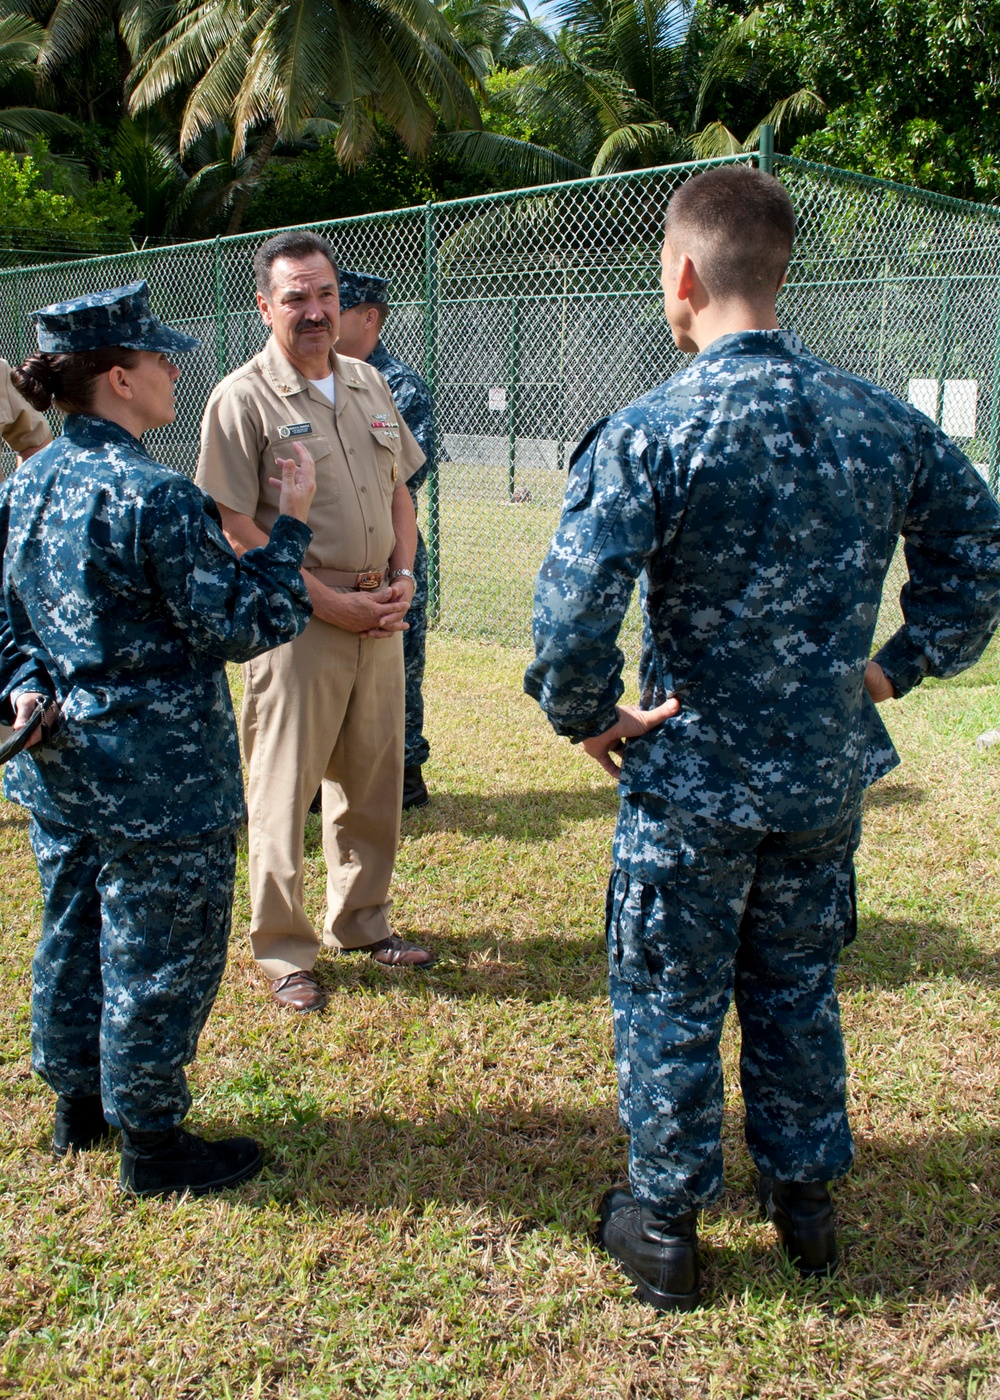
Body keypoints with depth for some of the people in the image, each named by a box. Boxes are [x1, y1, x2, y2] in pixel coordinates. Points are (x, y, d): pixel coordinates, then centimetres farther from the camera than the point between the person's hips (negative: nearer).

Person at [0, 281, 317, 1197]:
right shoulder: (156, 499, -22)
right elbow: (243, 626, -17)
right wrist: (292, 524, -10)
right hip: (157, 781, -8)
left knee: (76, 932, 22)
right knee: (161, 953, 7)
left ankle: (79, 1104, 40)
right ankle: (152, 1142, 22)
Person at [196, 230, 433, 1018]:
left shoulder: (369, 384, 11)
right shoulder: (243, 400, -10)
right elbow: (235, 530, -14)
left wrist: (402, 579, 2)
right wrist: (331, 603, -15)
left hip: (380, 616, 6)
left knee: (373, 782, 15)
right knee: (283, 791, 2)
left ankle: (361, 924, 32)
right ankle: (283, 954, 16)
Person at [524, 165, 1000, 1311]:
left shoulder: (648, 433, -20)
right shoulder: (881, 421, -2)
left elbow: (573, 611, -27)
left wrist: (585, 717, -10)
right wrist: (900, 665, 13)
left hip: (692, 781, -5)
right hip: (828, 773, 5)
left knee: (671, 1004, 13)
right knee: (797, 987, 22)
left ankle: (662, 1226, 28)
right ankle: (804, 1197, 38)